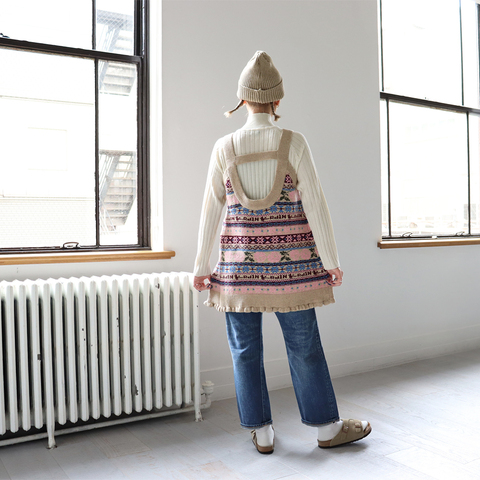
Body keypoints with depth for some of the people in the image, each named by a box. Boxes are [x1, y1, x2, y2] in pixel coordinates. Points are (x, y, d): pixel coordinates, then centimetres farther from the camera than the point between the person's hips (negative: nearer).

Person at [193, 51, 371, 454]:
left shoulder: (225, 147, 0)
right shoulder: (293, 143, -5)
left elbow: (212, 209, 2)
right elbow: (314, 204, -7)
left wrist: (202, 265, 9)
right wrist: (331, 261, -1)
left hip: (241, 262, 2)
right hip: (289, 261, -1)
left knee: (246, 349, 10)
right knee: (304, 346, 9)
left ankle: (262, 432, 20)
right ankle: (328, 427, 23)